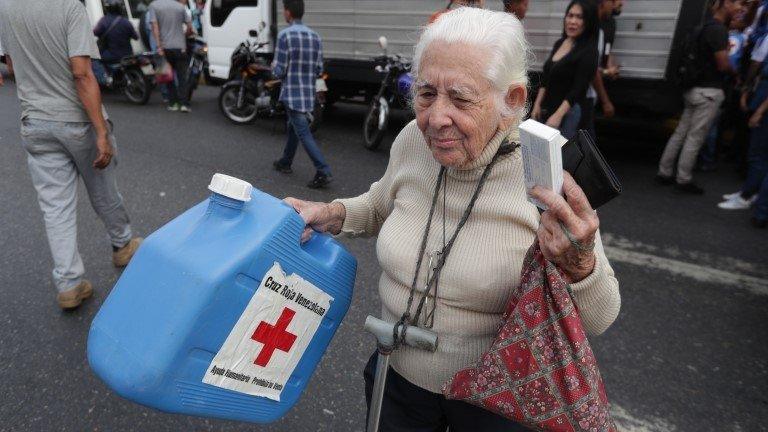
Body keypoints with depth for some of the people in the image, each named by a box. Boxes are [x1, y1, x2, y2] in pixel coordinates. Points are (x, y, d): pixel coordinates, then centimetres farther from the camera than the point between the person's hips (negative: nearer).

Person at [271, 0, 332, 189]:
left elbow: (279, 71, -13)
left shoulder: (285, 35, -13)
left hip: (292, 93, -7)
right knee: (293, 128, 22)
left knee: (304, 134, -7)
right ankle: (285, 162, 35)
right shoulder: (314, 36, 6)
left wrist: (273, 68, 10)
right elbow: (319, 69, 9)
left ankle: (323, 172, -15)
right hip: (309, 94, 7)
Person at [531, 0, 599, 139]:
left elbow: (578, 89, -18)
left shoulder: (588, 51, -12)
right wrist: (537, 105, 6)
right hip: (547, 108, 7)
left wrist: (557, 116, -26)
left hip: (568, 112, -7)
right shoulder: (559, 43, 9)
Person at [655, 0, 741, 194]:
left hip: (697, 88, 9)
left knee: (681, 133, 11)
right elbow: (723, 65, -17)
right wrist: (736, 72, 3)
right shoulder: (718, 29, -15)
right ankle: (684, 180, 4)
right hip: (709, 91, -9)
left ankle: (664, 173, 15)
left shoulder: (708, 26, 13)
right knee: (695, 138, -3)